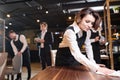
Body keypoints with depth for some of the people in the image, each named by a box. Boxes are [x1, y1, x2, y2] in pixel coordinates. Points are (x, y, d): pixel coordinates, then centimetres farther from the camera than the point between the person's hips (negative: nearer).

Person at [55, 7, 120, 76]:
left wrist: (93, 62, -11)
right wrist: (97, 68, -48)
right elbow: (77, 54, -43)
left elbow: (88, 47, -1)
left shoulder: (86, 31, -11)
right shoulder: (70, 32, -33)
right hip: (64, 59, -5)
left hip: (75, 59, 5)